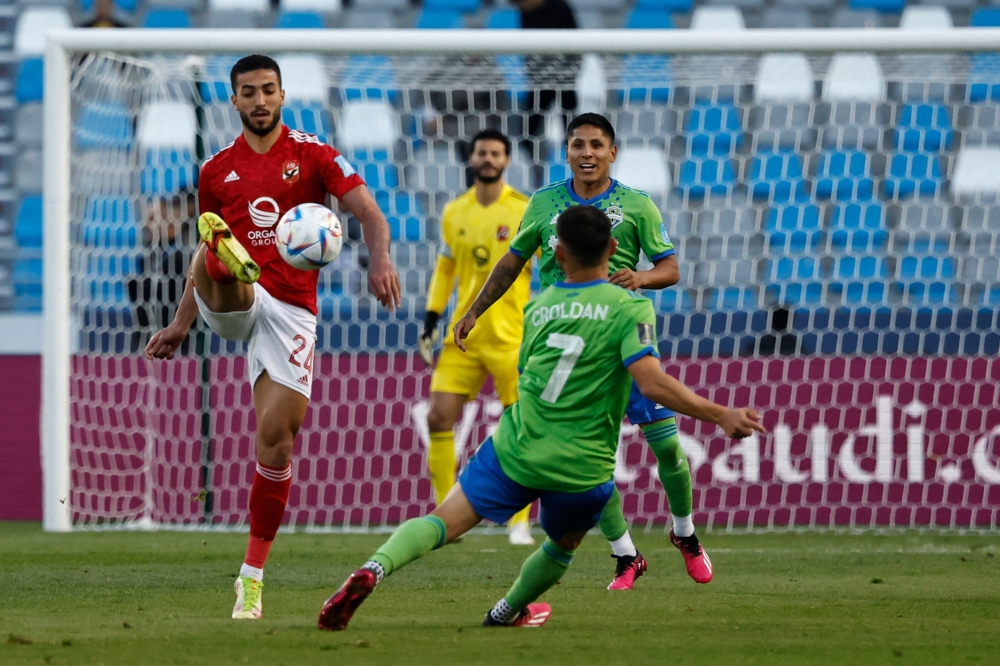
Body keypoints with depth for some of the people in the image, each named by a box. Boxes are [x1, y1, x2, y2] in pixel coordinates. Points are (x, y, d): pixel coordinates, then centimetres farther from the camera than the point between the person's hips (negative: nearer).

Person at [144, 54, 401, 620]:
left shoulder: (313, 155, 5)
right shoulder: (217, 170, 14)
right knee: (216, 256, -33)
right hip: (233, 303, 2)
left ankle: (253, 575, 2)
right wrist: (181, 325, 18)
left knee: (276, 438, -7)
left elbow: (369, 212, -6)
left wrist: (380, 259, -26)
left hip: (291, 311, -2)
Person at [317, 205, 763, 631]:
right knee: (563, 546, 29)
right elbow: (652, 383, -18)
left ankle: (375, 568, -27)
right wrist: (721, 415, -17)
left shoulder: (537, 310, 9)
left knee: (442, 524, -1)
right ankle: (507, 613, 45)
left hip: (514, 452, 2)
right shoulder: (630, 310, -5)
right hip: (581, 469, -2)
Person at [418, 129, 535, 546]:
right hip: (463, 337, 4)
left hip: (511, 336, -4)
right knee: (439, 418, -4)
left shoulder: (525, 211, -3)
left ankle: (519, 523, 6)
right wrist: (431, 321, 10)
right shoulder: (454, 213, 9)